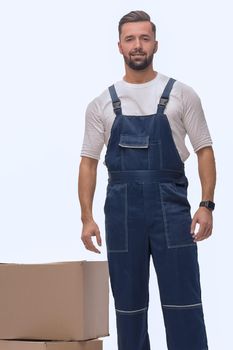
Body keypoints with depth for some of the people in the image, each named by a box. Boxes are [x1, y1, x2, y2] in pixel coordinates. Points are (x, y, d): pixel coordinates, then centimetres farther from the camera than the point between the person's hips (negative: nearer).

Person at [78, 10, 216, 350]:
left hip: (171, 207, -2)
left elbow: (204, 150, 2)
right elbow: (89, 161, 7)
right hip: (122, 209, 2)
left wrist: (206, 205, -9)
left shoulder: (181, 95, 2)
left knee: (183, 300, -2)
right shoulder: (102, 104, 6)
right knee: (129, 302, 9)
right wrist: (87, 217, -2)